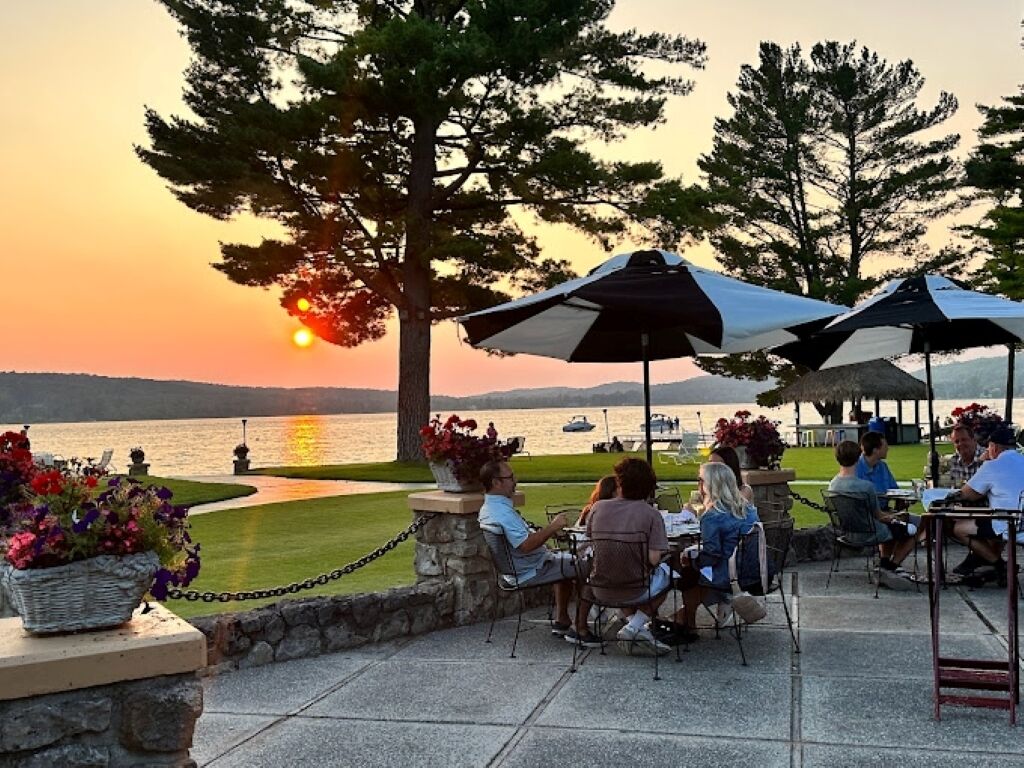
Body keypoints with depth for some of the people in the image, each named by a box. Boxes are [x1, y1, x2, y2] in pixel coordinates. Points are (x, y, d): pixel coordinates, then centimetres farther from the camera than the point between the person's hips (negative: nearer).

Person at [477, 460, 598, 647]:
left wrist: (547, 530, 10)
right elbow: (526, 545, -35)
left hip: (516, 568, 11)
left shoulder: (488, 508, 7)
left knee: (566, 562, 31)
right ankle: (580, 630, -2)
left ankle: (561, 621, 29)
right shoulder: (502, 512, -27)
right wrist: (552, 527, -28)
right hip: (531, 571, -11)